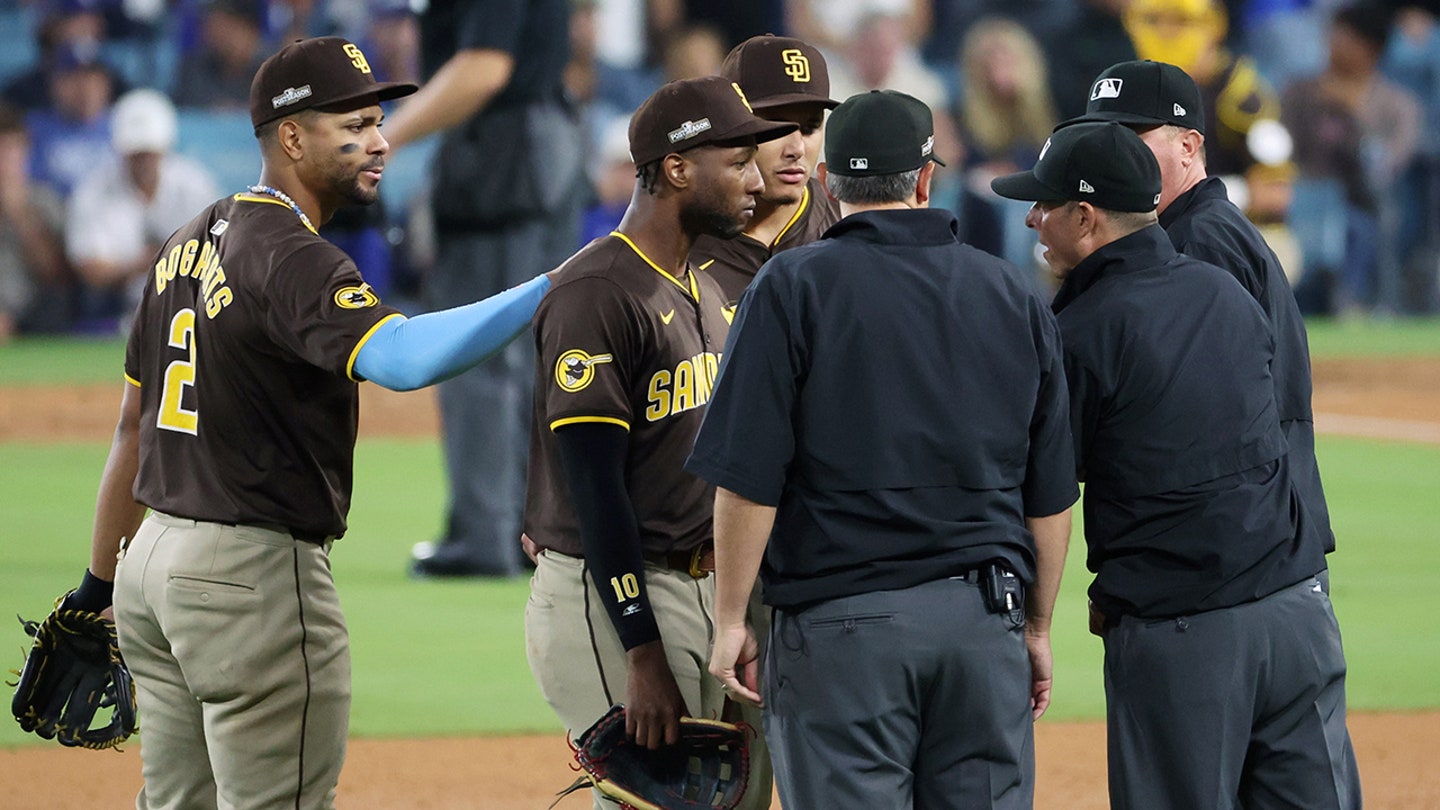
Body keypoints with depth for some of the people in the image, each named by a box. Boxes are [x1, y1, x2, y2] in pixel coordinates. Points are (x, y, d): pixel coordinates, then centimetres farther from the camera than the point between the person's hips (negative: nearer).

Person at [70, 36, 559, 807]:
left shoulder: (188, 245, 12)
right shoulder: (290, 258, -17)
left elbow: (132, 425, 17)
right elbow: (399, 358, -36)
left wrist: (101, 578, 23)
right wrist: (559, 288, -38)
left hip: (152, 564, 10)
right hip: (255, 570, -10)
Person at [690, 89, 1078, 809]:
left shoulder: (792, 288, -4)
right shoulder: (1015, 297, 8)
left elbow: (748, 480, -9)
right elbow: (1050, 494, 11)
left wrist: (730, 621, -2)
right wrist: (1037, 627, 20)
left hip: (842, 625, -4)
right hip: (987, 621, 4)